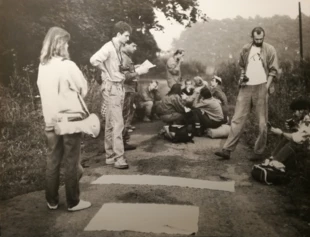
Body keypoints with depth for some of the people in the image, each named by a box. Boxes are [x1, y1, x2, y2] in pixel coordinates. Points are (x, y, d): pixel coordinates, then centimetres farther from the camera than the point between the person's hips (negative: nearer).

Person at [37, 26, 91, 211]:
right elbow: (84, 89, -4)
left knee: (53, 161, 12)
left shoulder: (42, 66, 5)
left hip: (51, 120, 6)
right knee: (71, 162, 3)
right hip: (70, 119, -6)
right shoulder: (68, 65, -14)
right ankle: (73, 202, 12)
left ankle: (52, 201, 22)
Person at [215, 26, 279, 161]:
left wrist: (267, 87, -11)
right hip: (246, 87, 3)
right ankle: (227, 150, -2)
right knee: (237, 119, 0)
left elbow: (273, 70, -2)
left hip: (261, 87, -3)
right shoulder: (246, 49, 10)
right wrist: (241, 77, 4)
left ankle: (259, 152, 11)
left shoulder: (270, 50, 0)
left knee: (262, 122, 1)